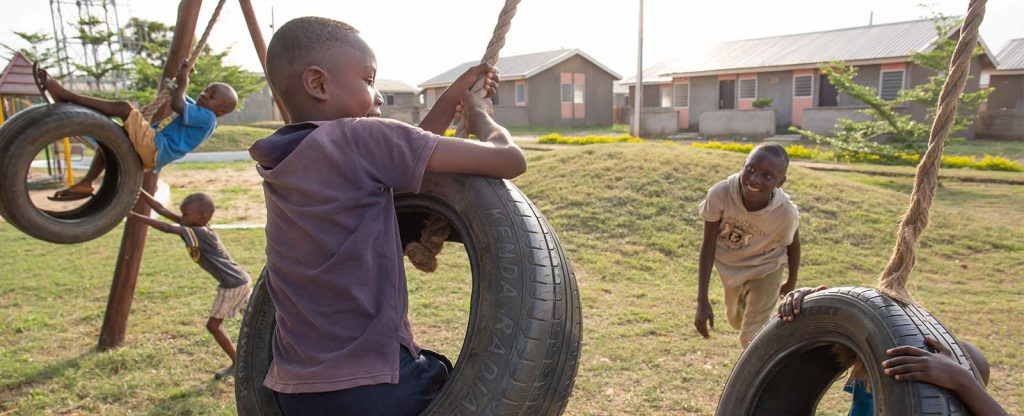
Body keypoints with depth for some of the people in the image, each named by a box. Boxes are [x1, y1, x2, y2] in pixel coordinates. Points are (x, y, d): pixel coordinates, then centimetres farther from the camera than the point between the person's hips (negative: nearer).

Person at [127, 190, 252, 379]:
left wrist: (136, 216, -28)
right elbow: (164, 211, 3)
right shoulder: (196, 227, 5)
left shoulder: (200, 233, -19)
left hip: (231, 286, -9)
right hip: (242, 280, 9)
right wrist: (140, 193, -1)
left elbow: (167, 228, -28)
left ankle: (237, 364, 14)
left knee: (213, 325, 5)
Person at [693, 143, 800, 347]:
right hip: (729, 265, 2)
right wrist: (702, 300, -25)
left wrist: (791, 283, 6)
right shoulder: (720, 193, -36)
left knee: (752, 338, -3)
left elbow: (793, 245, -12)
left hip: (764, 268, -2)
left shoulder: (786, 212, -35)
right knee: (736, 319, 26)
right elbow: (708, 245, -24)